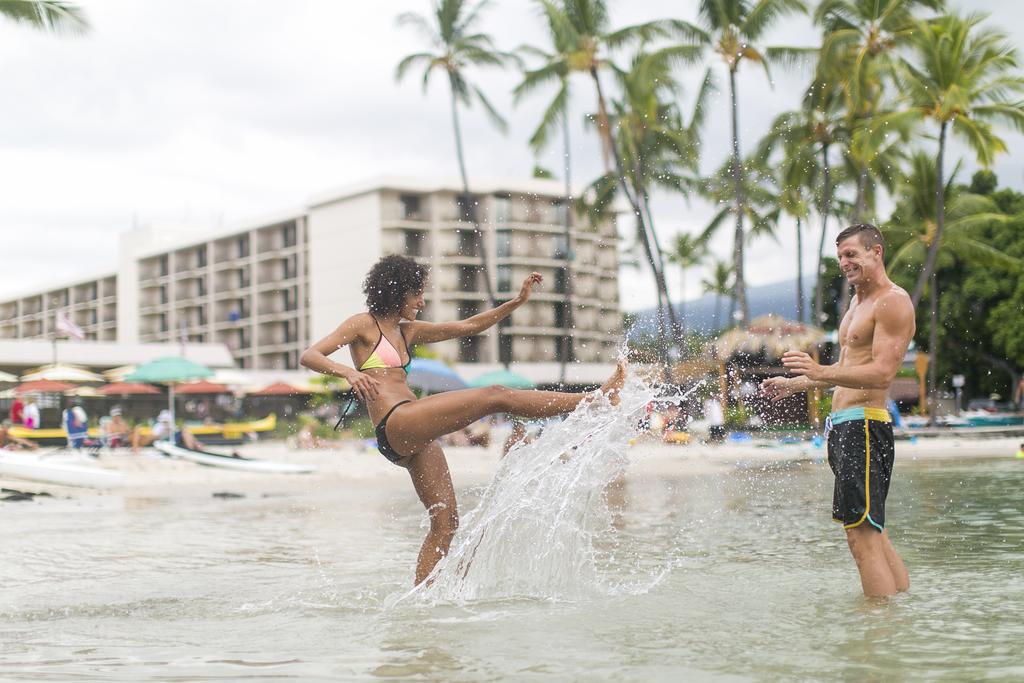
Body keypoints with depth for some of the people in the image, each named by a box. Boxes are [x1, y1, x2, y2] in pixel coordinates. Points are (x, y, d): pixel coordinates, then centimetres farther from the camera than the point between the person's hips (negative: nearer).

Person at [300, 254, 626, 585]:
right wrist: (348, 371, -29)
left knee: (446, 522, 5)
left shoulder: (407, 331, 23)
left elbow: (468, 327, 27)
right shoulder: (363, 325, 2)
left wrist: (517, 302, 20)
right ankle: (597, 400, -12)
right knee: (496, 396, -14)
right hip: (396, 426, -9)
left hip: (415, 438, 9)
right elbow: (309, 356, -9)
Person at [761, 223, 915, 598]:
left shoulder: (893, 302, -9)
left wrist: (822, 373, -33)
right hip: (843, 425, 11)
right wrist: (793, 384, 29)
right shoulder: (858, 303, 23)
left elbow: (882, 373, -22)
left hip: (864, 425, -11)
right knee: (872, 533, 13)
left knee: (862, 536, -14)